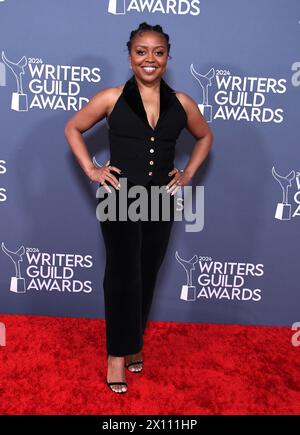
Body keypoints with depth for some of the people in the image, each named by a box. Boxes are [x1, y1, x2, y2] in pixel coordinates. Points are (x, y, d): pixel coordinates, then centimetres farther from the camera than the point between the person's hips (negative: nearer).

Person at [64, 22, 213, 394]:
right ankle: (118, 353, 20)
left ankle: (134, 341, 36)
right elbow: (73, 129, 6)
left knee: (146, 277, 14)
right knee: (122, 276, 1)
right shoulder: (111, 98, -5)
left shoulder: (182, 103, 2)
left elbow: (204, 137, 18)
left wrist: (188, 173, 6)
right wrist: (91, 170, -4)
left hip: (160, 203, 3)